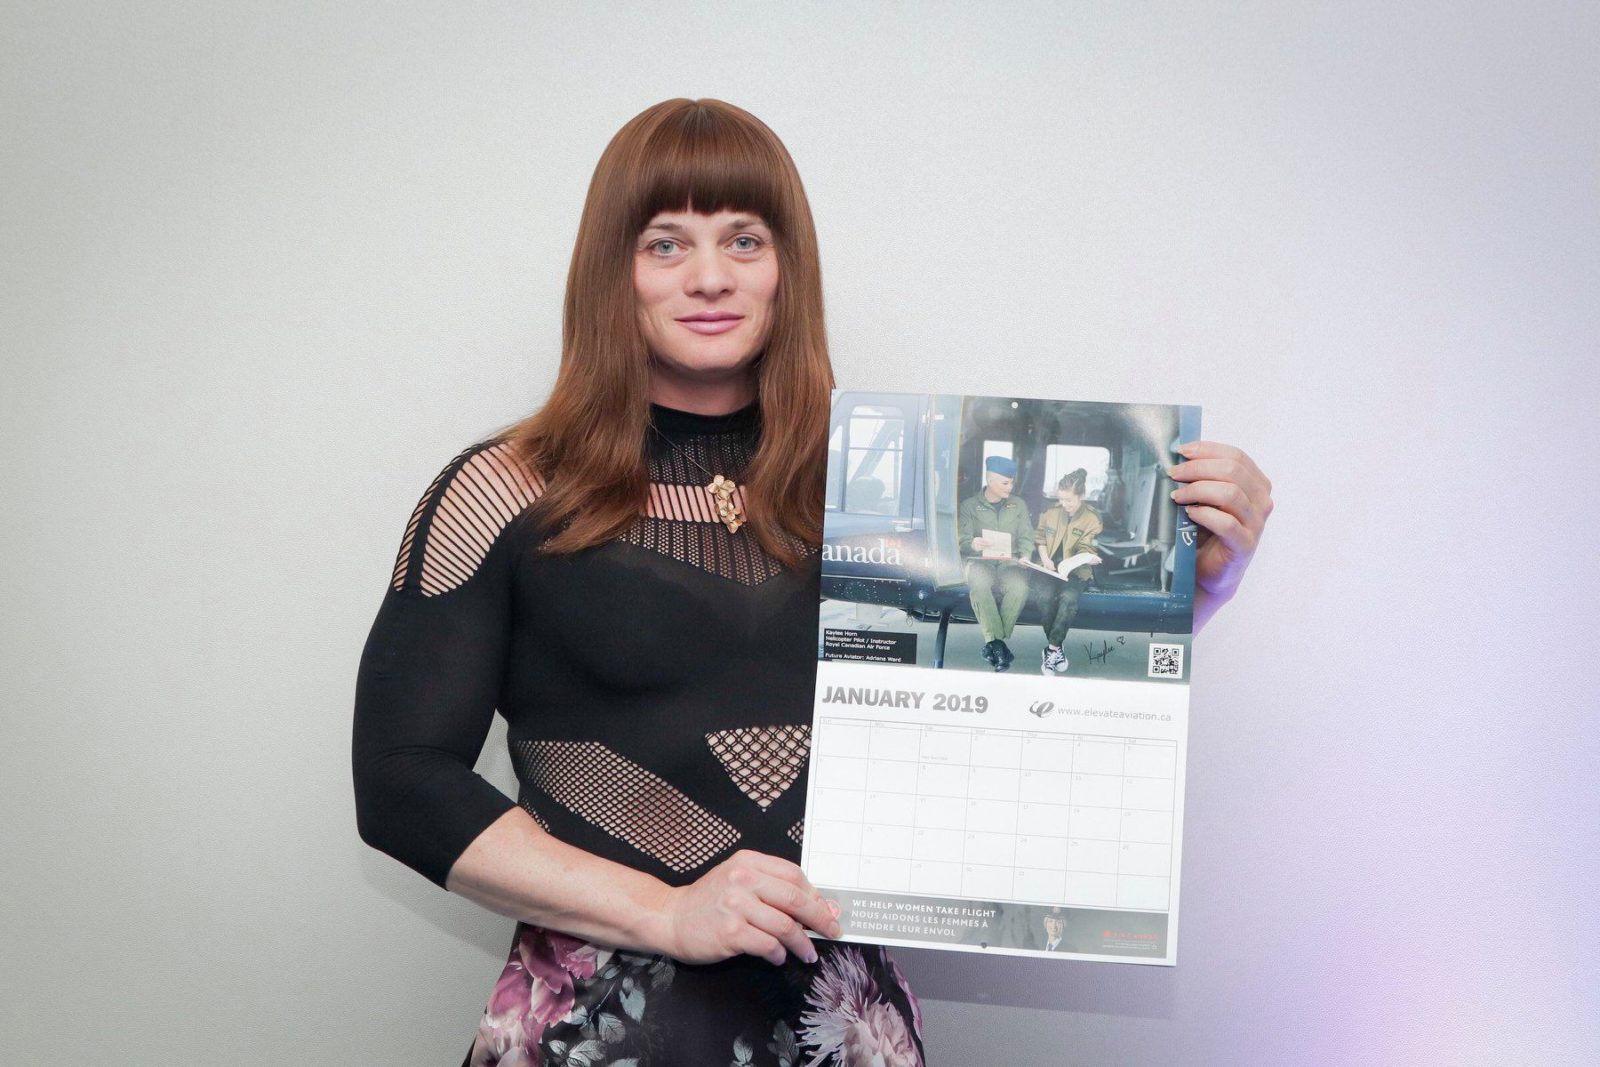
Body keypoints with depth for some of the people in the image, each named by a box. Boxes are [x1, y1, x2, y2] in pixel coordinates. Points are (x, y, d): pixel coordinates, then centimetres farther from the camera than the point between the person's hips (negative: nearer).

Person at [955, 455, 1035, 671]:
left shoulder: (1018, 505, 18)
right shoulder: (968, 506, 10)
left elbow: (1026, 538, 15)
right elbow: (962, 542, 2)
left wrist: (1024, 556, -8)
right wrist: (973, 545, -23)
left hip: (1009, 561, 2)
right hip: (979, 561, -2)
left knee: (1020, 586, -34)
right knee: (979, 584, -39)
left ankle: (992, 642, -26)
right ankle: (997, 641, -36)